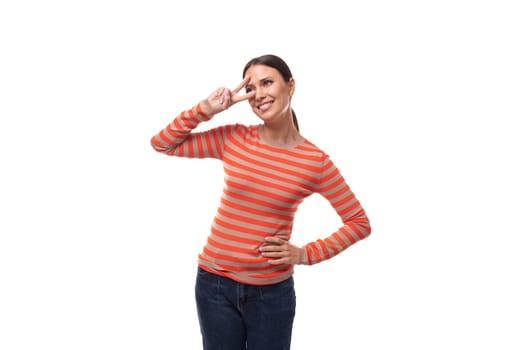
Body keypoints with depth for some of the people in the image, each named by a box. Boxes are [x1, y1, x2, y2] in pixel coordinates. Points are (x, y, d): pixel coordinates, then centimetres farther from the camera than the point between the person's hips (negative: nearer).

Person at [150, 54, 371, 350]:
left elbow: (359, 222, -2)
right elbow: (162, 144, 1)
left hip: (272, 292, -1)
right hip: (215, 284, 2)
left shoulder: (315, 161, -9)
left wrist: (306, 254, -9)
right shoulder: (233, 138, -3)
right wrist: (206, 109, -10)